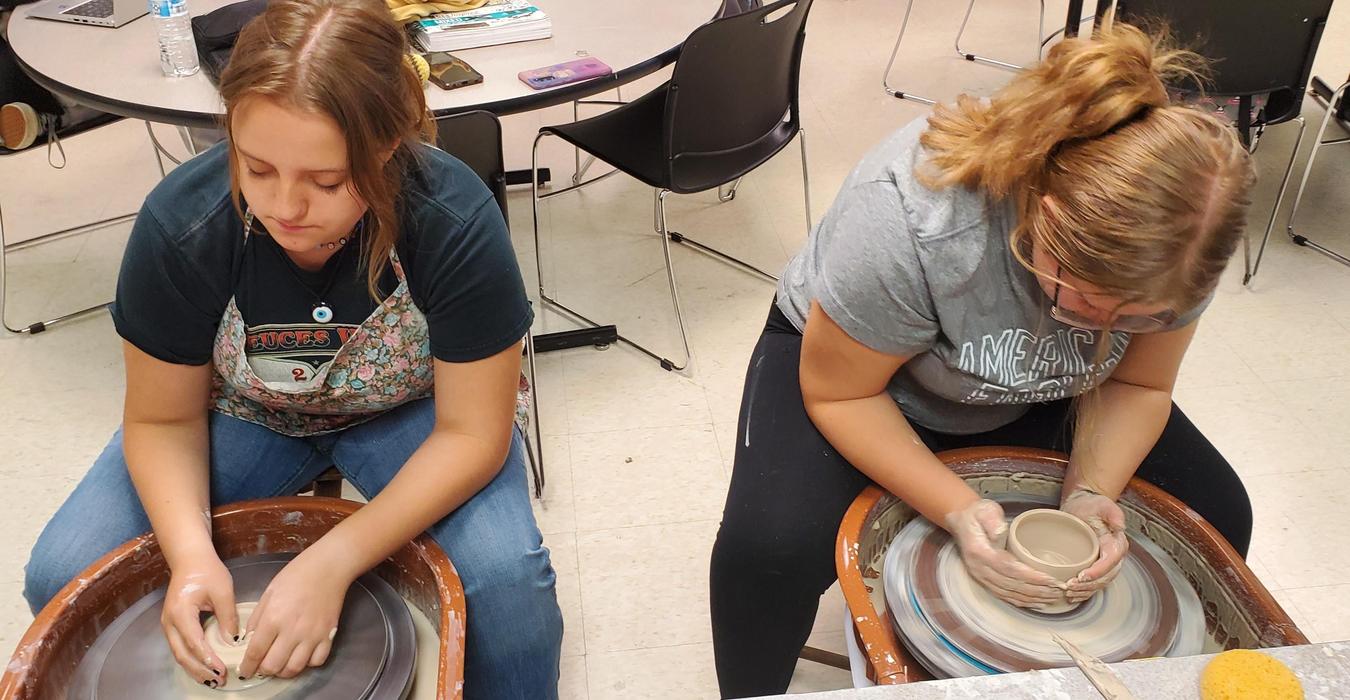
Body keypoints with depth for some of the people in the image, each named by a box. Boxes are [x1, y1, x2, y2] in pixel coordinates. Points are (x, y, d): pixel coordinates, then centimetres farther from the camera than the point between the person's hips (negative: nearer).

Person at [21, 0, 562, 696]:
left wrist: (331, 563, -32)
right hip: (244, 414, 3)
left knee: (506, 578, -28)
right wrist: (191, 554, -29)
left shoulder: (457, 225, -33)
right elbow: (163, 421, -11)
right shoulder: (179, 224, -26)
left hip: (407, 411, -2)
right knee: (61, 578, -12)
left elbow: (471, 433, -24)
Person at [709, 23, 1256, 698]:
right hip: (845, 358, -4)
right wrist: (958, 511, -31)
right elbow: (839, 393, -24)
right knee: (770, 548, -31)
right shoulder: (909, 219, -39)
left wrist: (1091, 493, -25)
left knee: (1215, 513, -6)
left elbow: (1136, 384, -8)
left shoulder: (1168, 237, -24)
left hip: (1028, 398, 5)